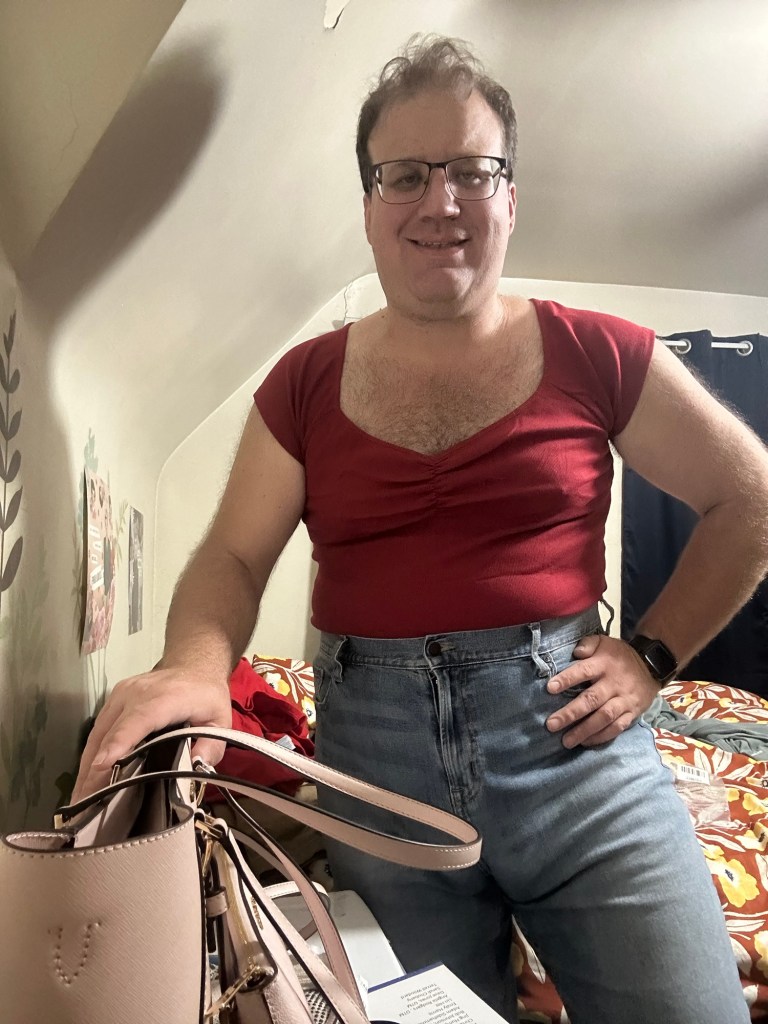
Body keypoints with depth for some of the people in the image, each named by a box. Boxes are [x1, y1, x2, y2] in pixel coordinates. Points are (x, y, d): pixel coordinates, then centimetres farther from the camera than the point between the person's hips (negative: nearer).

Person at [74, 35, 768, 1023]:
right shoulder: (305, 383, 4)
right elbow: (232, 554, 1)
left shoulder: (595, 355, -1)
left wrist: (650, 656, 0)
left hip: (566, 731, 0)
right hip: (373, 751, 2)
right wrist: (193, 667, -20)